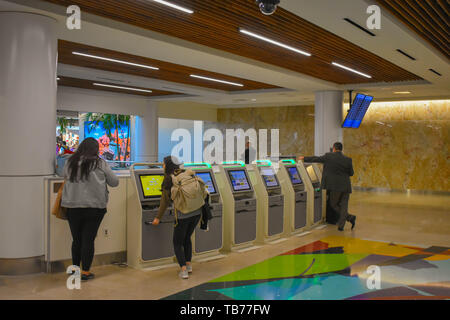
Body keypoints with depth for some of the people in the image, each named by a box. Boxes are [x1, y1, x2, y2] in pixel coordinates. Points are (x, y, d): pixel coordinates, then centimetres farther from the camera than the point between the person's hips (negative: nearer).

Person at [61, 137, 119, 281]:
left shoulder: (70, 163, 2)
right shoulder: (100, 163, -6)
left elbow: (66, 178, 17)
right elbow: (114, 182, 1)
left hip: (73, 207, 3)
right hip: (94, 207, -3)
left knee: (76, 239, 14)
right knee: (88, 240, 4)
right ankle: (85, 272, 8)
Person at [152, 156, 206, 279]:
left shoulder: (168, 179, -4)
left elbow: (165, 200, -1)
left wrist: (158, 218, 9)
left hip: (183, 215, -6)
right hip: (197, 212, 6)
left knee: (177, 243, 12)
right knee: (187, 238, 27)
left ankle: (184, 270, 1)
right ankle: (188, 265, 27)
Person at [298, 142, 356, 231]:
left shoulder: (328, 156, -6)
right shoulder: (348, 160, 0)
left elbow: (316, 159, 5)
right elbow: (351, 173, 9)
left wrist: (304, 158, 19)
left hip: (336, 186, -3)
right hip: (346, 186, 3)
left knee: (334, 204, 10)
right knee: (343, 205, 10)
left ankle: (350, 217, -4)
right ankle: (341, 225, 6)